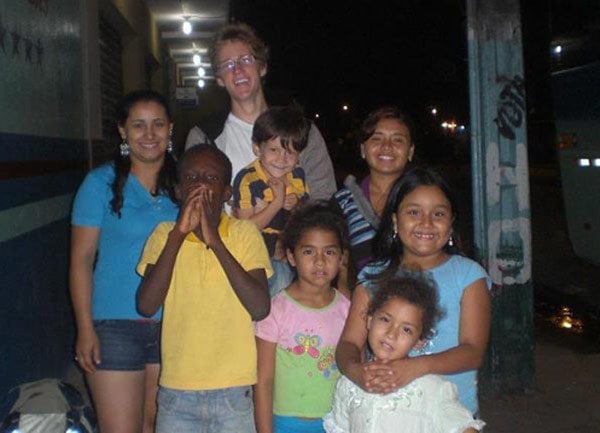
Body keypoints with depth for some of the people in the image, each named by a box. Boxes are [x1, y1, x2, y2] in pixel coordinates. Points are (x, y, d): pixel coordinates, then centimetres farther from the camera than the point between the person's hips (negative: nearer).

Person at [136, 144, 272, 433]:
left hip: (233, 391, -1)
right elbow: (146, 306, -11)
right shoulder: (164, 234, 1)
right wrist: (178, 234, -17)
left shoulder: (245, 233, -4)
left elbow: (260, 309, -15)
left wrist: (215, 241, -19)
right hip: (175, 391, 2)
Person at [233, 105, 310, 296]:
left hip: (289, 250, 6)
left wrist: (297, 206, -9)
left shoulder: (297, 174, 3)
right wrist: (278, 202, -21)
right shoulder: (247, 180, -14)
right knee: (281, 277, -24)